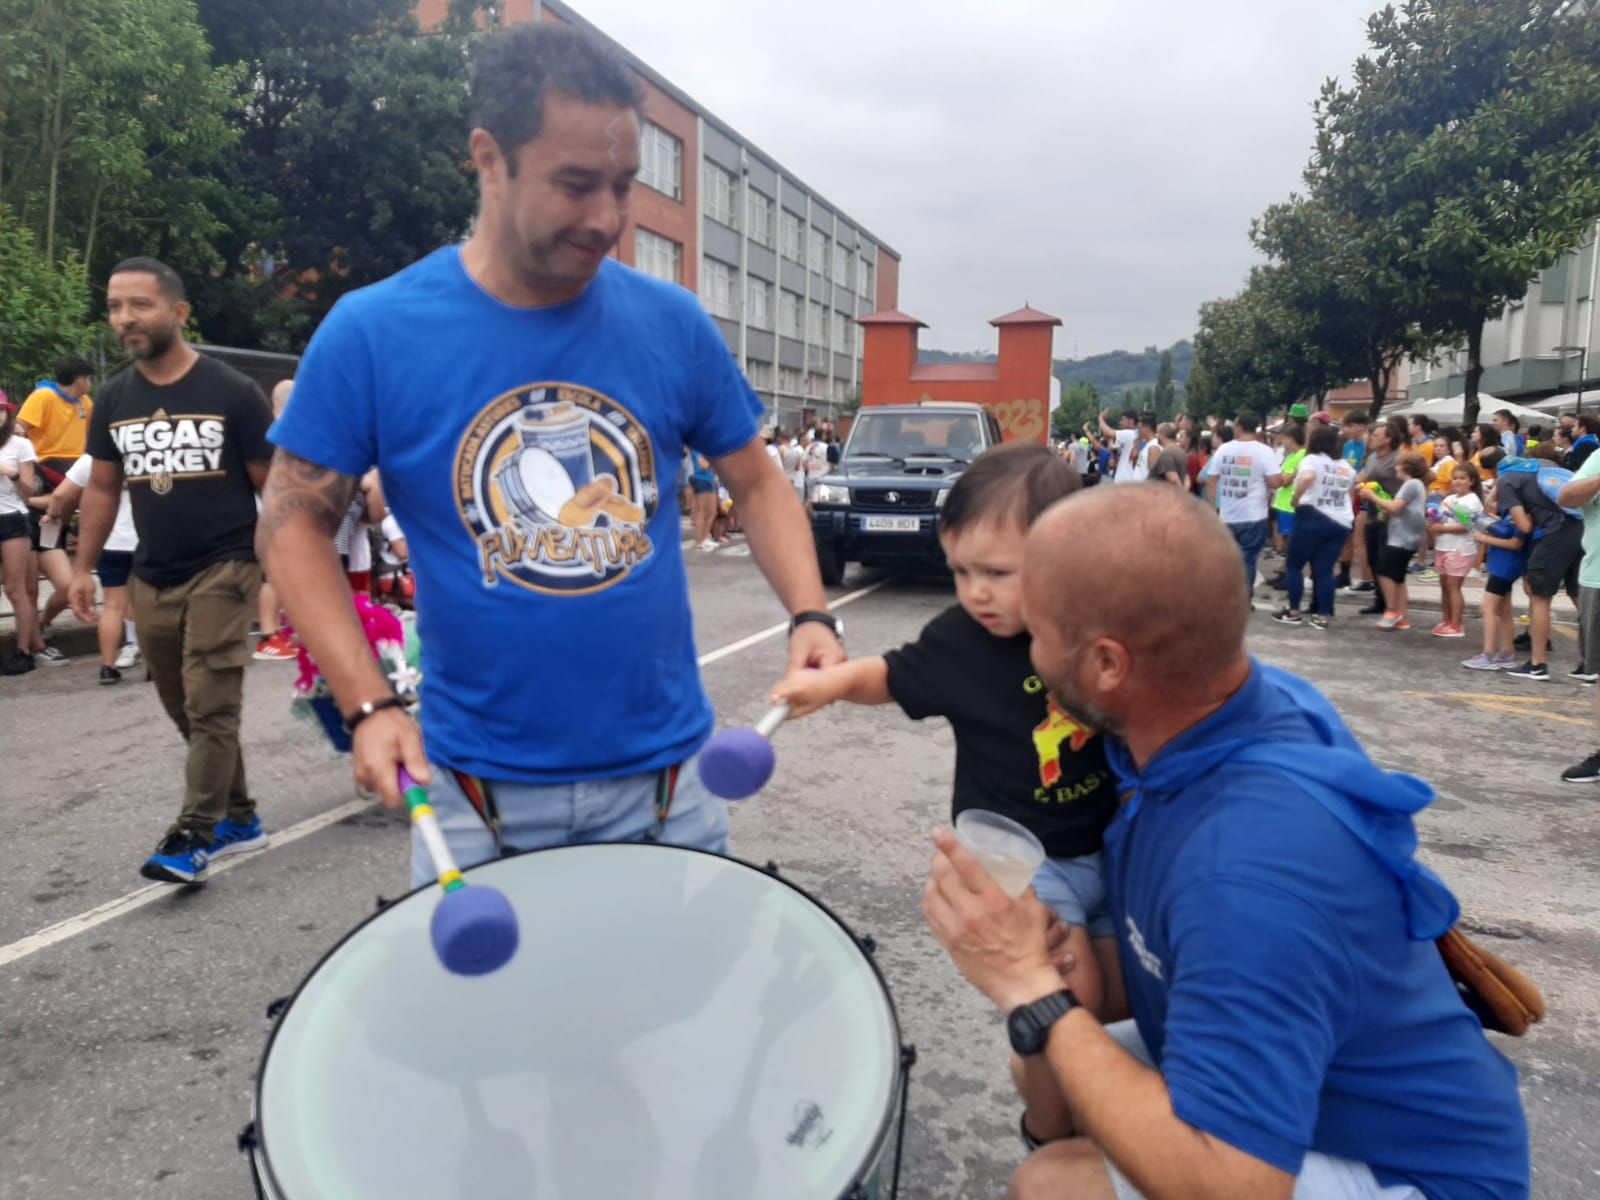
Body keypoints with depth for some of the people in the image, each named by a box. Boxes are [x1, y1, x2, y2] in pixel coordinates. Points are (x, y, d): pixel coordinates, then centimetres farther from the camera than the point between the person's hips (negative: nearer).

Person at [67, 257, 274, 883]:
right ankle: (239, 819, 25)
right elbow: (102, 488, 16)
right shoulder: (114, 400, 8)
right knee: (187, 713, 12)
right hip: (150, 580, 6)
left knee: (210, 708, -8)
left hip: (222, 570, -6)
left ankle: (193, 836, -2)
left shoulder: (232, 392, -7)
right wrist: (83, 568, 11)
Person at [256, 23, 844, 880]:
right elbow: (295, 525, -2)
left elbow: (757, 485, 6)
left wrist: (809, 615, -11)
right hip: (478, 788, -1)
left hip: (665, 777, 2)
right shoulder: (373, 332, -9)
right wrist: (368, 706, -13)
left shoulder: (673, 323, -4)